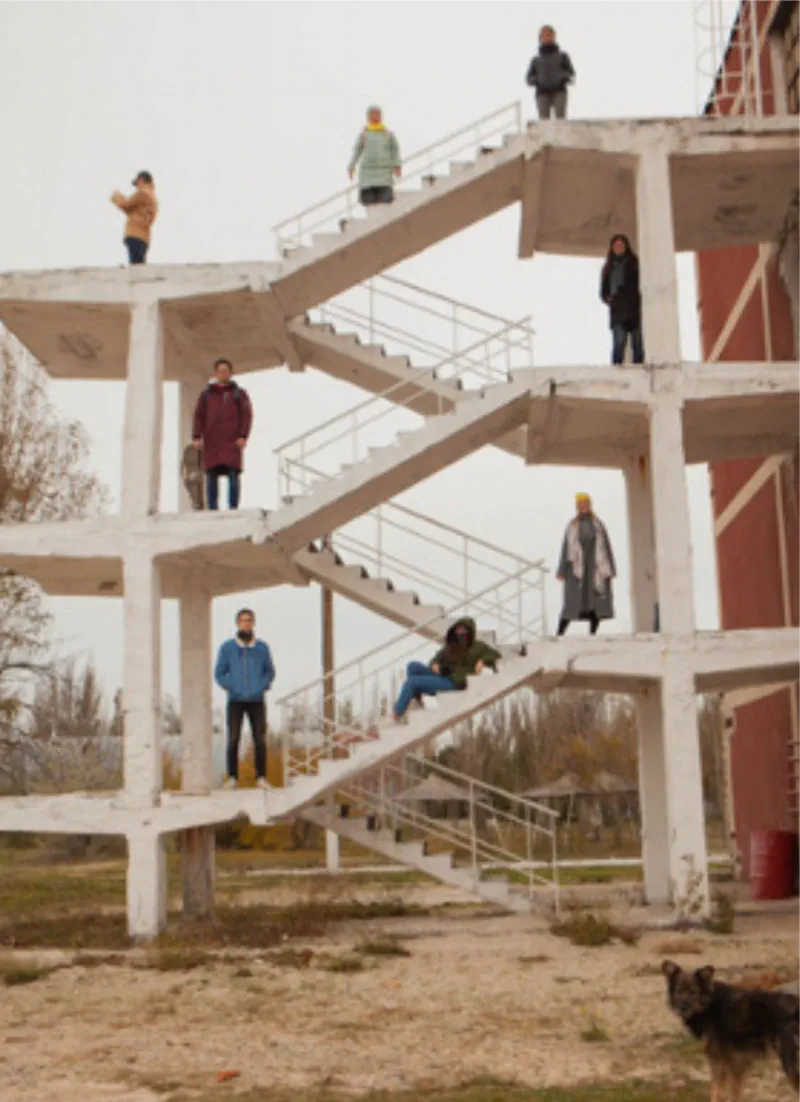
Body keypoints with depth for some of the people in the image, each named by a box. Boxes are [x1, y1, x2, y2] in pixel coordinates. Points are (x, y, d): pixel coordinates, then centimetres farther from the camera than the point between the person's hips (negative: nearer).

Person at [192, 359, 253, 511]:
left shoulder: (239, 393, 13)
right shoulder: (206, 394, 17)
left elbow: (247, 415, 5)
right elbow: (198, 416, 12)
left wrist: (243, 436, -8)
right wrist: (196, 437, -1)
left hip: (232, 441, -2)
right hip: (212, 441, 2)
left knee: (233, 474, -10)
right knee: (211, 475, -2)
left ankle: (233, 507, -11)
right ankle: (212, 508, 0)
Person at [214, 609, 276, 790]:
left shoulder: (262, 647, 5)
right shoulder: (227, 647, 1)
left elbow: (270, 672, 12)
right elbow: (219, 674, 6)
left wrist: (262, 687, -5)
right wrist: (231, 688, -8)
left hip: (257, 701, 1)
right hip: (235, 701, -1)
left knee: (260, 740, -4)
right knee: (233, 739, -7)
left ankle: (261, 778, 1)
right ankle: (232, 777, -1)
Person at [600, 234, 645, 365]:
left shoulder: (635, 263, 10)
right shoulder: (608, 267, 18)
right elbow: (603, 290, 20)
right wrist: (607, 298, 1)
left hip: (635, 311, -1)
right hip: (618, 311, 1)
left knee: (638, 345, -2)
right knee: (618, 343, -13)